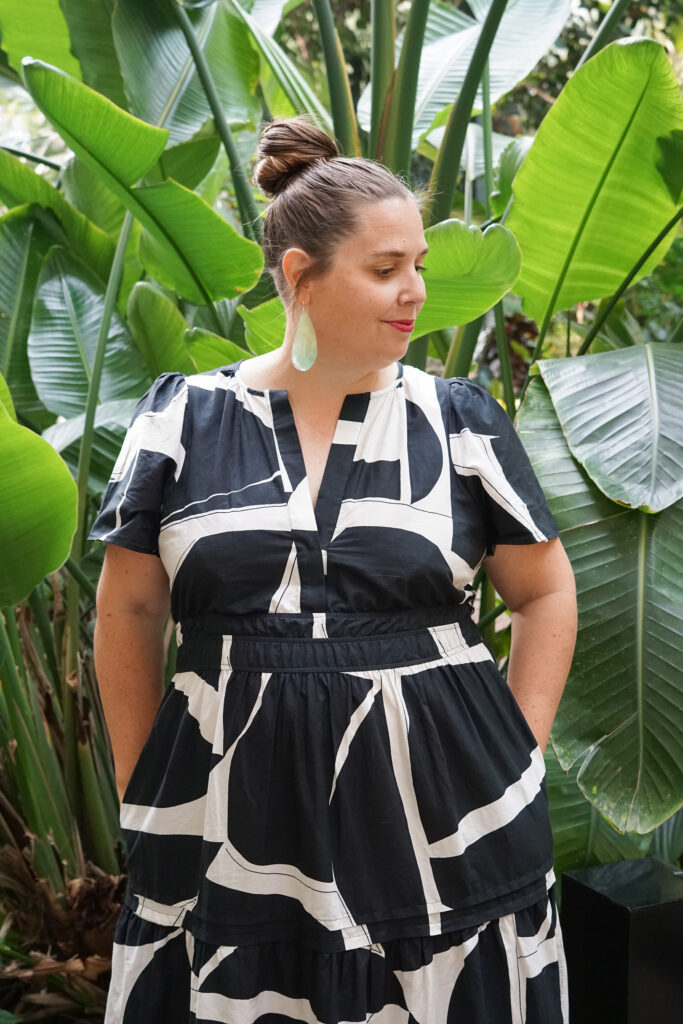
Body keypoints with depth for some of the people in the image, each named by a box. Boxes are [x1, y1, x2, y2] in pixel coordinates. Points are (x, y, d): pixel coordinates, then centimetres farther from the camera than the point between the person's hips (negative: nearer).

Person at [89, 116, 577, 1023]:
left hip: (436, 807, 1)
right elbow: (128, 614, 7)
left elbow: (546, 593, 9)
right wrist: (146, 801, 7)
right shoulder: (185, 416, 1)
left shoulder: (461, 422, 2)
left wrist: (514, 767, 4)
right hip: (232, 815, 0)